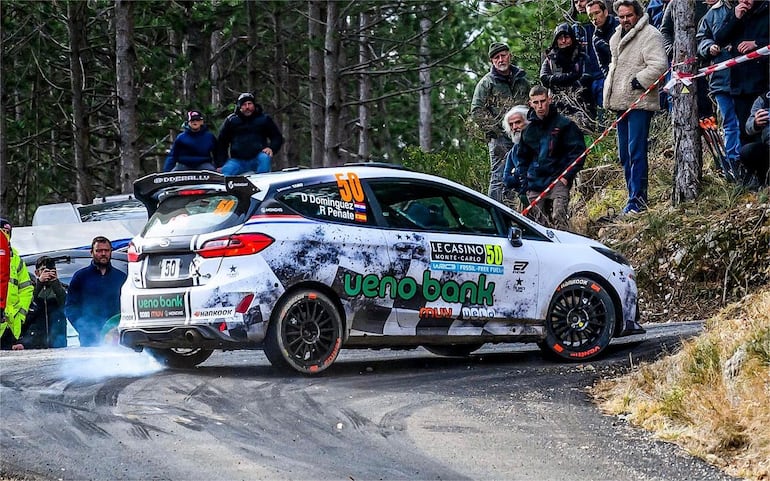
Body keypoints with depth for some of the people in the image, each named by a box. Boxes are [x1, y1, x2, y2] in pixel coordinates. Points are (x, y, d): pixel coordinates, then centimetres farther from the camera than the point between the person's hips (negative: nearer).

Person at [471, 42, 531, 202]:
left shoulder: (522, 79, 15)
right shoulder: (487, 83, 1)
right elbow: (476, 111, -4)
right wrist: (495, 129, -11)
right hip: (500, 137, -5)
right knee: (499, 178, -9)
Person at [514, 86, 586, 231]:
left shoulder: (564, 125, 1)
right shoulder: (528, 129, 14)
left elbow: (577, 151, -2)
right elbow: (522, 157, 24)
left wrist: (566, 176, -11)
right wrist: (523, 180, 11)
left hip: (558, 182, -5)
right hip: (534, 186, 5)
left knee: (559, 218, -23)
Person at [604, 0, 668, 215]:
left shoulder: (649, 35, -9)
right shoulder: (617, 38, 20)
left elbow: (659, 65, -20)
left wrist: (639, 80, -20)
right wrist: (610, 90, 22)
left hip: (640, 102, -10)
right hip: (622, 104, 10)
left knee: (636, 152, -13)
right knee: (624, 154, 12)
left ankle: (637, 199, -13)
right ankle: (635, 195, 19)